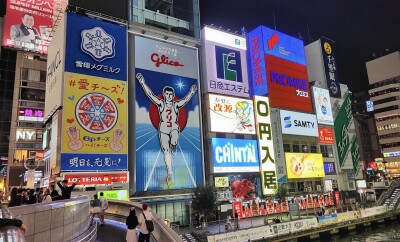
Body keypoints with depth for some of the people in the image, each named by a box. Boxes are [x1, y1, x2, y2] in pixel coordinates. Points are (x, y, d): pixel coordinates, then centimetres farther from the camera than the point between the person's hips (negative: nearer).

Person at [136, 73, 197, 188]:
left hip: (174, 128, 0)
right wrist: (142, 83, -9)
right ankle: (170, 175, 6)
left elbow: (186, 99, -4)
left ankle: (173, 146, 5)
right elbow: (150, 94, -3)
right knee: (166, 152, -3)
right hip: (163, 129, 0)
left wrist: (192, 92, -15)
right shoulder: (160, 104, 2)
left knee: (173, 142, -34)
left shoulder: (176, 104, 5)